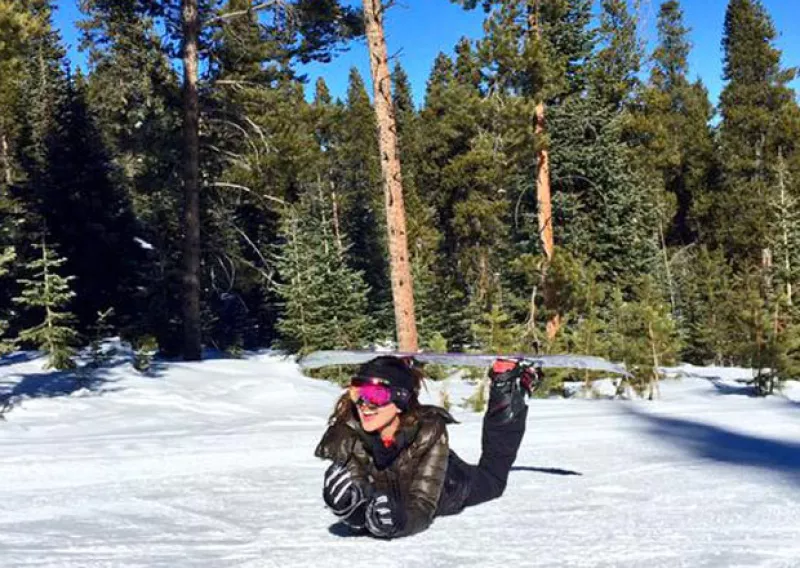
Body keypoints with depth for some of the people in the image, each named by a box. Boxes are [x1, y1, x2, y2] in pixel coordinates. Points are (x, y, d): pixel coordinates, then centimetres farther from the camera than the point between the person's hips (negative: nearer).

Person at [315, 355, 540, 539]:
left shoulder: (429, 430, -43)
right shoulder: (345, 432, -38)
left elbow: (422, 508, -43)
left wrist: (397, 522, -64)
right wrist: (357, 514, -59)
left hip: (448, 485, -1)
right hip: (395, 494, 2)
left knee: (494, 479, 31)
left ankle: (511, 388, 39)